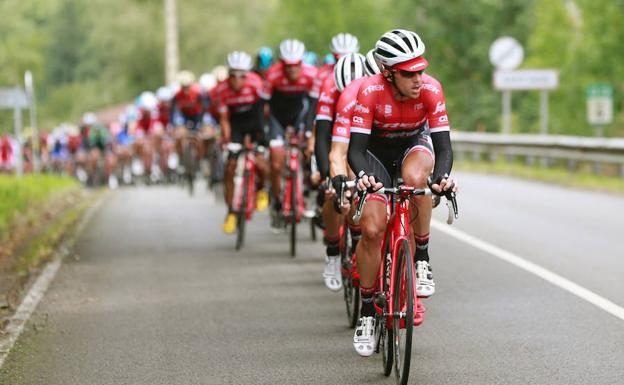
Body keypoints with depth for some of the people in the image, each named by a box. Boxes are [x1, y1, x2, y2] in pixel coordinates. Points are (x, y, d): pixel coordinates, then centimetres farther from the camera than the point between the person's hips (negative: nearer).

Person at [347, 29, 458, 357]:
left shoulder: (430, 89, -28)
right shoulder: (370, 92, -31)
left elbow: (443, 146, -27)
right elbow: (356, 148, -31)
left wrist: (442, 176, -48)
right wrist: (362, 175, -53)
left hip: (415, 145, 0)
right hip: (377, 151, 0)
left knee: (415, 178, -38)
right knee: (372, 229, -15)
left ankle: (422, 261, -18)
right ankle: (367, 313, 3)